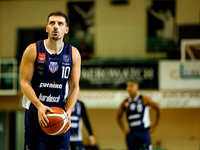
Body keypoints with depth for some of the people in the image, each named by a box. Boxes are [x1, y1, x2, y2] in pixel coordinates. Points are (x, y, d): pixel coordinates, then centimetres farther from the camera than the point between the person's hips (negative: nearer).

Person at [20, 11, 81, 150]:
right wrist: (39, 106, -20)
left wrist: (68, 111, -10)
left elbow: (74, 86, 5)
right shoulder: (33, 51, -4)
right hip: (35, 112, -2)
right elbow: (24, 83, -6)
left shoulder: (73, 54, 3)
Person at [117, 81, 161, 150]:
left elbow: (158, 109, -1)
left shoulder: (144, 99, -4)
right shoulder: (125, 103, 8)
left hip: (143, 131, -4)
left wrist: (154, 126, -1)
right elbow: (119, 117, 22)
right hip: (131, 133, 4)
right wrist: (123, 129, 10)